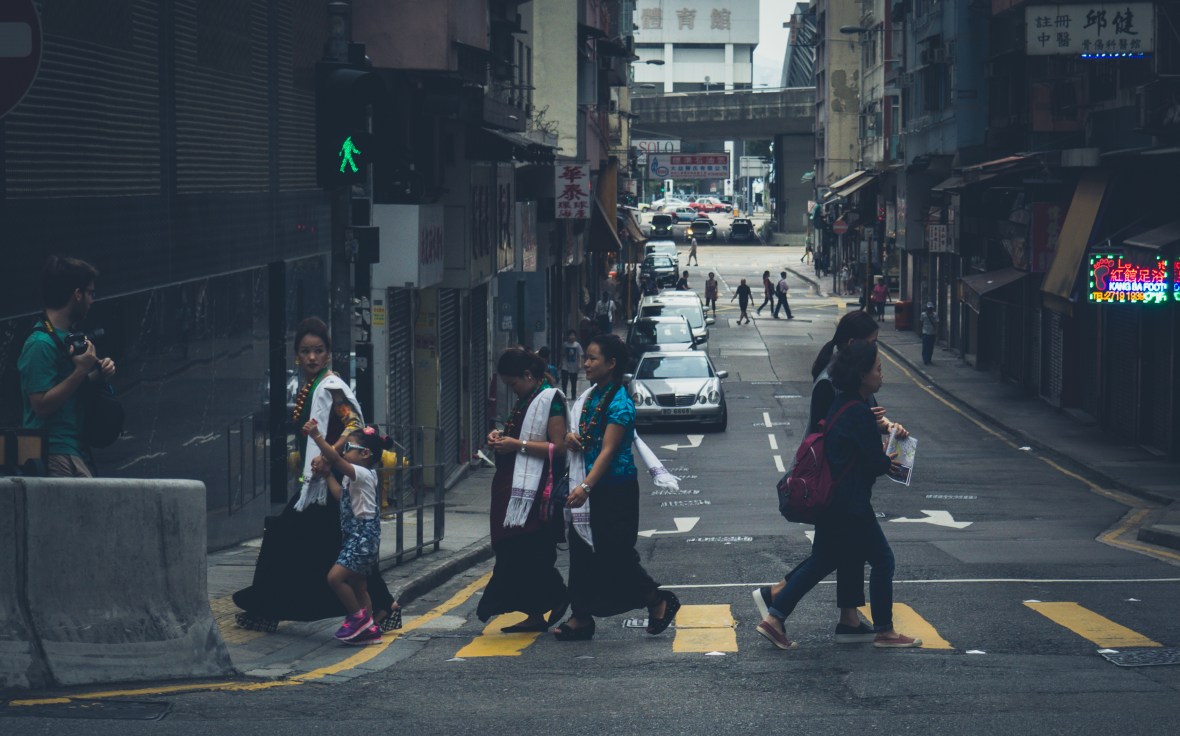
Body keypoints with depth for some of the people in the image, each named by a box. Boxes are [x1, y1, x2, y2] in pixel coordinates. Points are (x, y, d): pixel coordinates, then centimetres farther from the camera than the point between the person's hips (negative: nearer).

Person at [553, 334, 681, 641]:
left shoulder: (619, 403, -15)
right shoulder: (591, 396, 10)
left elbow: (608, 450, -22)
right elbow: (580, 435, 22)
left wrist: (585, 487, -32)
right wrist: (571, 438, -3)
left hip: (615, 490, -8)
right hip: (590, 488, 8)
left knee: (615, 555, -4)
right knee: (583, 550, 7)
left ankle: (659, 601, 13)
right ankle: (581, 618, 11)